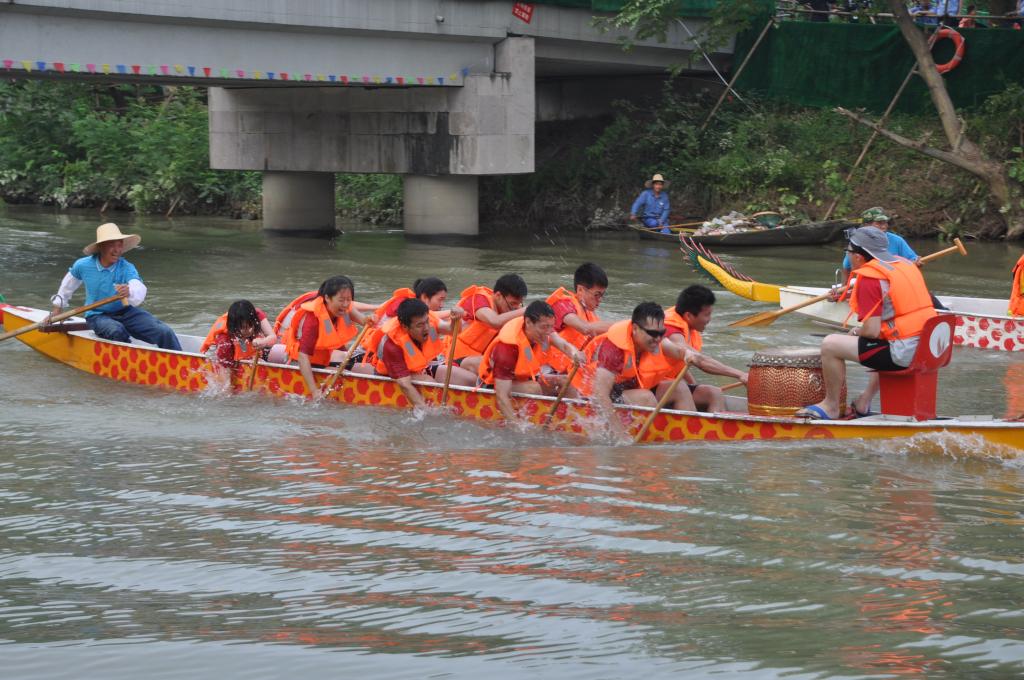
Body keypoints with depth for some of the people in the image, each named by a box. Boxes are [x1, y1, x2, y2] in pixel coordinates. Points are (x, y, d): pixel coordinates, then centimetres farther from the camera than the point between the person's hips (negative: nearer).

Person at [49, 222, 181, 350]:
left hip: (125, 312, 1)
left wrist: (130, 292, -60)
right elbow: (69, 283, 16)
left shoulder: (127, 268, -14)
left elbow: (139, 290, -35)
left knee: (165, 332, -18)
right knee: (116, 331, -38)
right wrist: (58, 306, 26)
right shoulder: (83, 266, -8)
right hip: (98, 316, -1)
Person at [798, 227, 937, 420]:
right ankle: (865, 402, 38)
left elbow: (872, 331, -17)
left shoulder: (869, 278, -11)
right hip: (926, 351, 9)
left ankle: (831, 406, 10)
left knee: (830, 345, -5)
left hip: (901, 354, -9)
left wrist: (856, 332, 6)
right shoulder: (906, 264, 14)